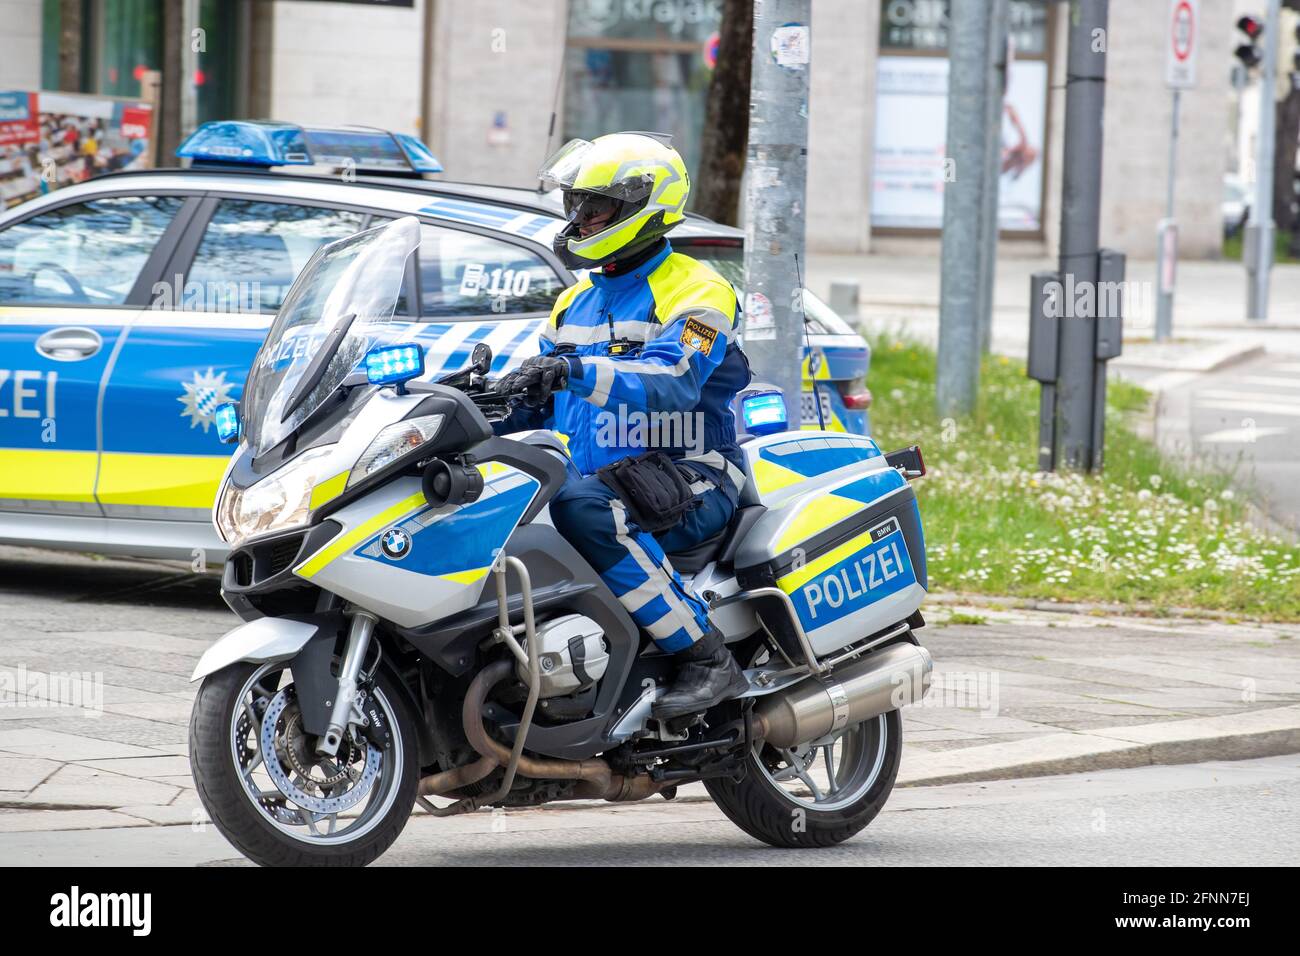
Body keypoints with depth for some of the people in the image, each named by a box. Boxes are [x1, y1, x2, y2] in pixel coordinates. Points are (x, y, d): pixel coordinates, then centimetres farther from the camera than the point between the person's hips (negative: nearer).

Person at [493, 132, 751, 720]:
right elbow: (538, 407, 23)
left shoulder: (696, 291, -5)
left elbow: (673, 380, -25)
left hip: (688, 483, -8)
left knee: (585, 509, -39)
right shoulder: (575, 303, 21)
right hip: (594, 474, 8)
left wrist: (579, 373, -39)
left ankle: (706, 657, -32)